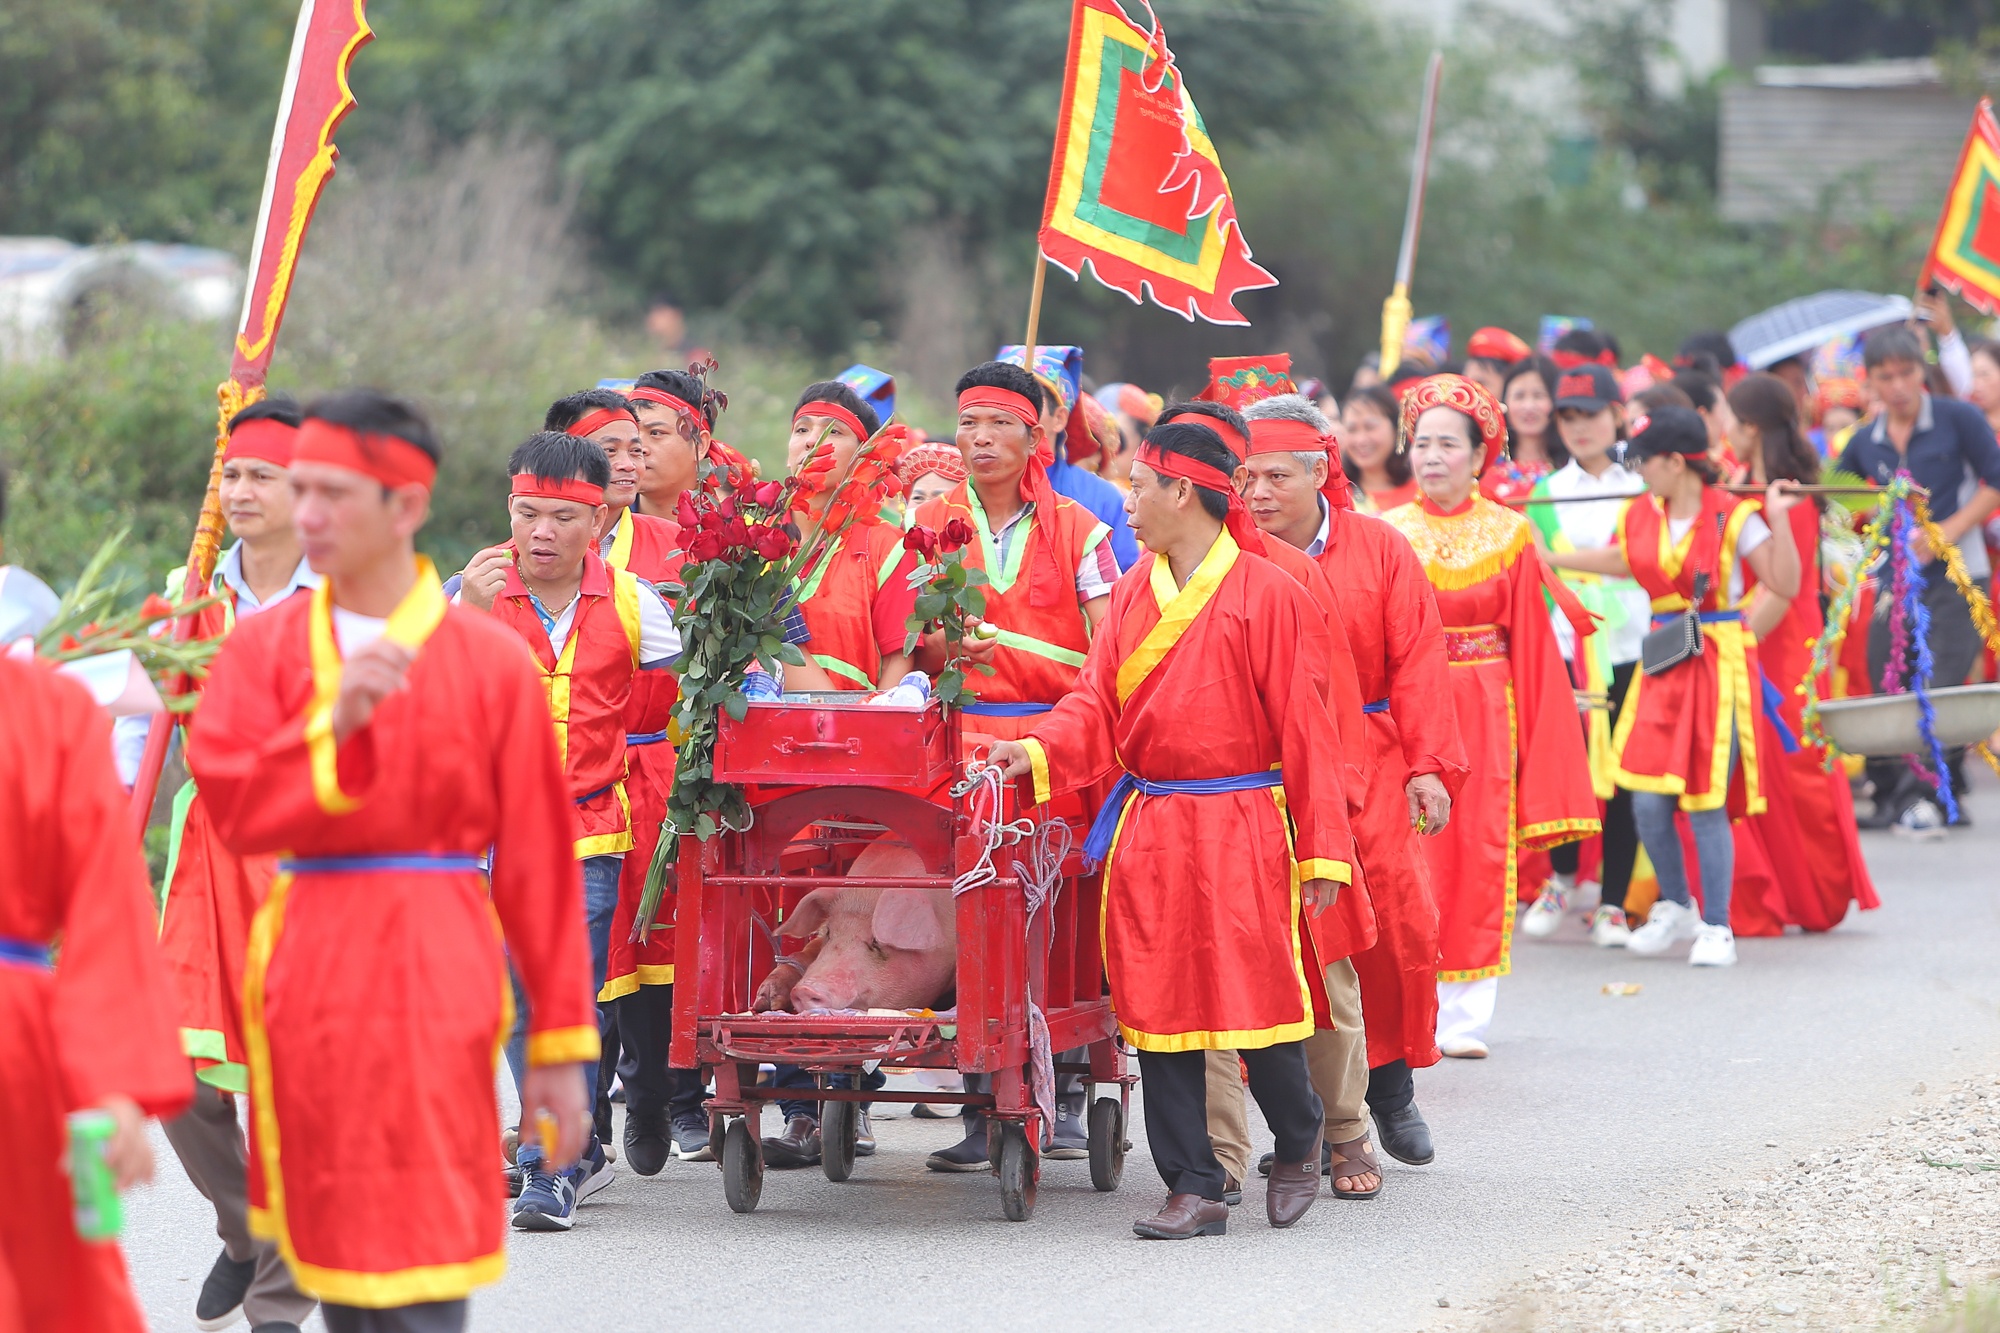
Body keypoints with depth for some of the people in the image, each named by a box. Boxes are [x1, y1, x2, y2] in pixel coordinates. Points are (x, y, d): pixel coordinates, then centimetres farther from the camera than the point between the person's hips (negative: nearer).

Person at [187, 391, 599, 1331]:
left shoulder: (489, 660, -2)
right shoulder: (266, 646, 8)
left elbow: (539, 865, -1)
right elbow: (233, 805, -5)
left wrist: (560, 1048, -1)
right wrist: (334, 727, -20)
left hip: (428, 977, -4)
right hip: (302, 969, 4)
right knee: (329, 1250, 11)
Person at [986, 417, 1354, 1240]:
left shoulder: (1267, 595, -6)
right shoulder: (1133, 593, 12)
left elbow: (1304, 729, -6)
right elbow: (1099, 705, 8)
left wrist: (1321, 848, -9)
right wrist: (1039, 752, -13)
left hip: (1239, 829, -5)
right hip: (1146, 826, 5)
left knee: (1254, 990, -5)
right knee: (1158, 1002, 2)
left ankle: (1299, 1139, 23)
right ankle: (1193, 1190, 8)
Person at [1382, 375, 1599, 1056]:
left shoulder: (1508, 534, 4)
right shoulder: (1390, 533, 4)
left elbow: (1530, 641, 4)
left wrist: (1533, 726, -2)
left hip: (1484, 712, 0)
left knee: (1479, 854, 0)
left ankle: (1464, 1018, 5)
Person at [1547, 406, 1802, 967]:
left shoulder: (1732, 517, -11)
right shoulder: (1644, 516, 7)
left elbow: (1785, 585, -12)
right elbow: (1622, 562, 28)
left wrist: (1778, 520, -22)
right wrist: (1547, 557, 29)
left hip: (1718, 665, -6)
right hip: (1662, 666, 6)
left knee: (1705, 804, -7)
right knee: (1647, 800, 2)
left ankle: (1716, 928, 6)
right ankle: (1675, 910, 24)